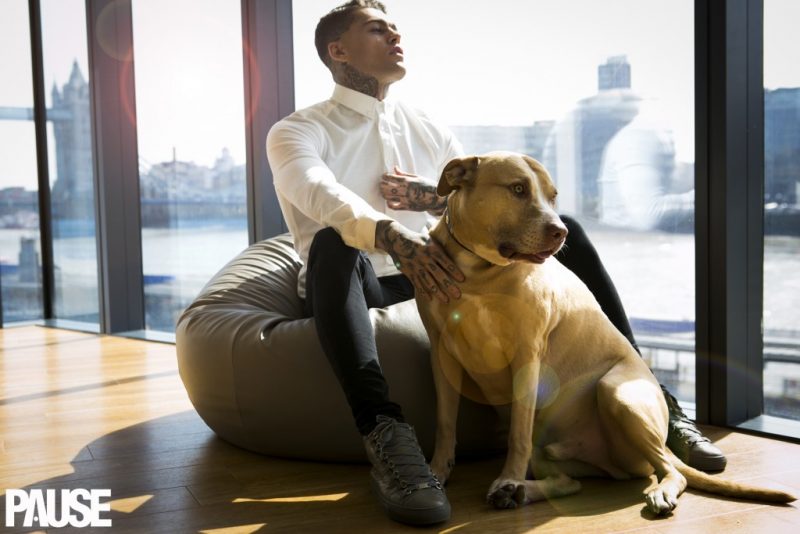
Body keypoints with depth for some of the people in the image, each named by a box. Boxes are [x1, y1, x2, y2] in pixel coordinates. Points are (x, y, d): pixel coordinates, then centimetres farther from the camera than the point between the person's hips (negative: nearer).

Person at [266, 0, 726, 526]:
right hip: (357, 285, -4)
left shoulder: (427, 129, 18)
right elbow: (321, 194, -23)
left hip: (434, 274, 5)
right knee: (333, 243, -38)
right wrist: (394, 236, -43)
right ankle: (384, 432, -51)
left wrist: (436, 197, -10)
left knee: (563, 230, -9)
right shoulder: (297, 131, 1)